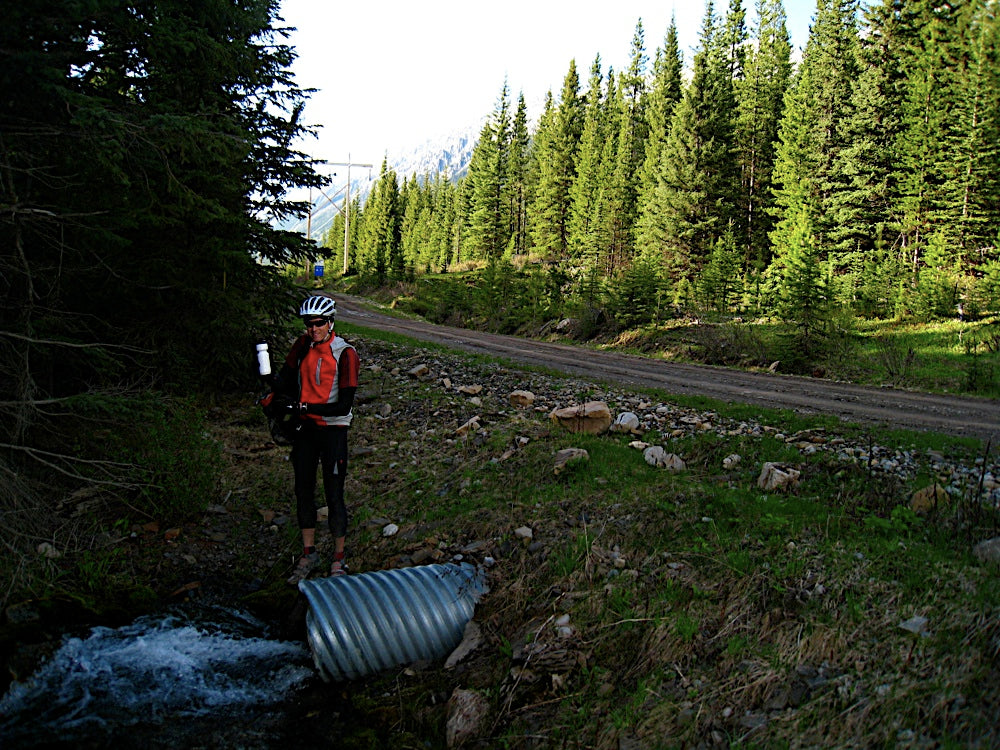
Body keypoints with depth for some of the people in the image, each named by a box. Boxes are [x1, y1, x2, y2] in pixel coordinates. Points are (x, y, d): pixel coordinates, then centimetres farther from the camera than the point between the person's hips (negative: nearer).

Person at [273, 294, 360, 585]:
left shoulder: (345, 354, -16)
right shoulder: (302, 346, 0)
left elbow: (344, 405, -20)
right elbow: (285, 379, 6)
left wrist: (305, 407, -29)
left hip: (332, 430, -5)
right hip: (305, 428, 6)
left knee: (334, 495, 0)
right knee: (303, 490, 13)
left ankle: (339, 560, 16)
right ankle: (308, 554, 29)